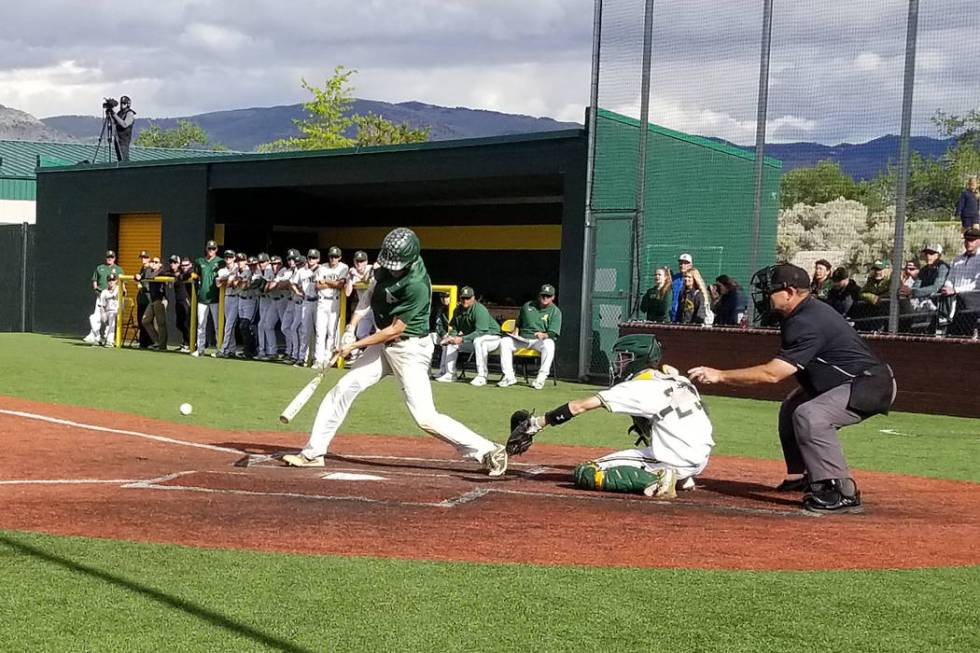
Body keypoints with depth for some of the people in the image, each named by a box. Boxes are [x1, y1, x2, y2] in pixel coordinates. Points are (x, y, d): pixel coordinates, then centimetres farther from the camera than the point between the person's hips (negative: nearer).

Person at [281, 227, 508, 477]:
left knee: (425, 417, -12)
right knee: (344, 389, 2)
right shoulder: (387, 266, -4)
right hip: (384, 344, 8)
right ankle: (313, 452, 10)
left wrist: (355, 345, -16)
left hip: (410, 350, -8)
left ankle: (488, 451, -5)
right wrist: (351, 329, 1)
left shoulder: (417, 285, -27)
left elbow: (395, 330, -22)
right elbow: (369, 293, 12)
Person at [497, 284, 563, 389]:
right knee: (504, 341, -21)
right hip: (522, 339, 4)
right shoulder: (528, 306, 14)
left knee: (549, 344, -38)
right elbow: (518, 322, 28)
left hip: (540, 341, -4)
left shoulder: (555, 311, 2)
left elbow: (553, 333, -9)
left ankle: (541, 377, -35)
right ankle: (509, 376, -21)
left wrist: (544, 335, -30)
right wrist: (515, 332, 8)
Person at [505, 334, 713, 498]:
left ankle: (655, 479, -16)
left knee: (585, 473, -6)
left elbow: (580, 406, -8)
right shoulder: (677, 379, 14)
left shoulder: (638, 388, -6)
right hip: (700, 460, 8)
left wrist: (536, 423, -7)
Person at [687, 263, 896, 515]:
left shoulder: (808, 322, -25)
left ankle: (843, 492, -25)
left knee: (809, 416, -30)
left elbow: (772, 373, -29)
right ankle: (802, 476, 32)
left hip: (872, 386, -12)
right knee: (791, 407, 22)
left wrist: (720, 375, -25)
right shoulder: (807, 312, 8)